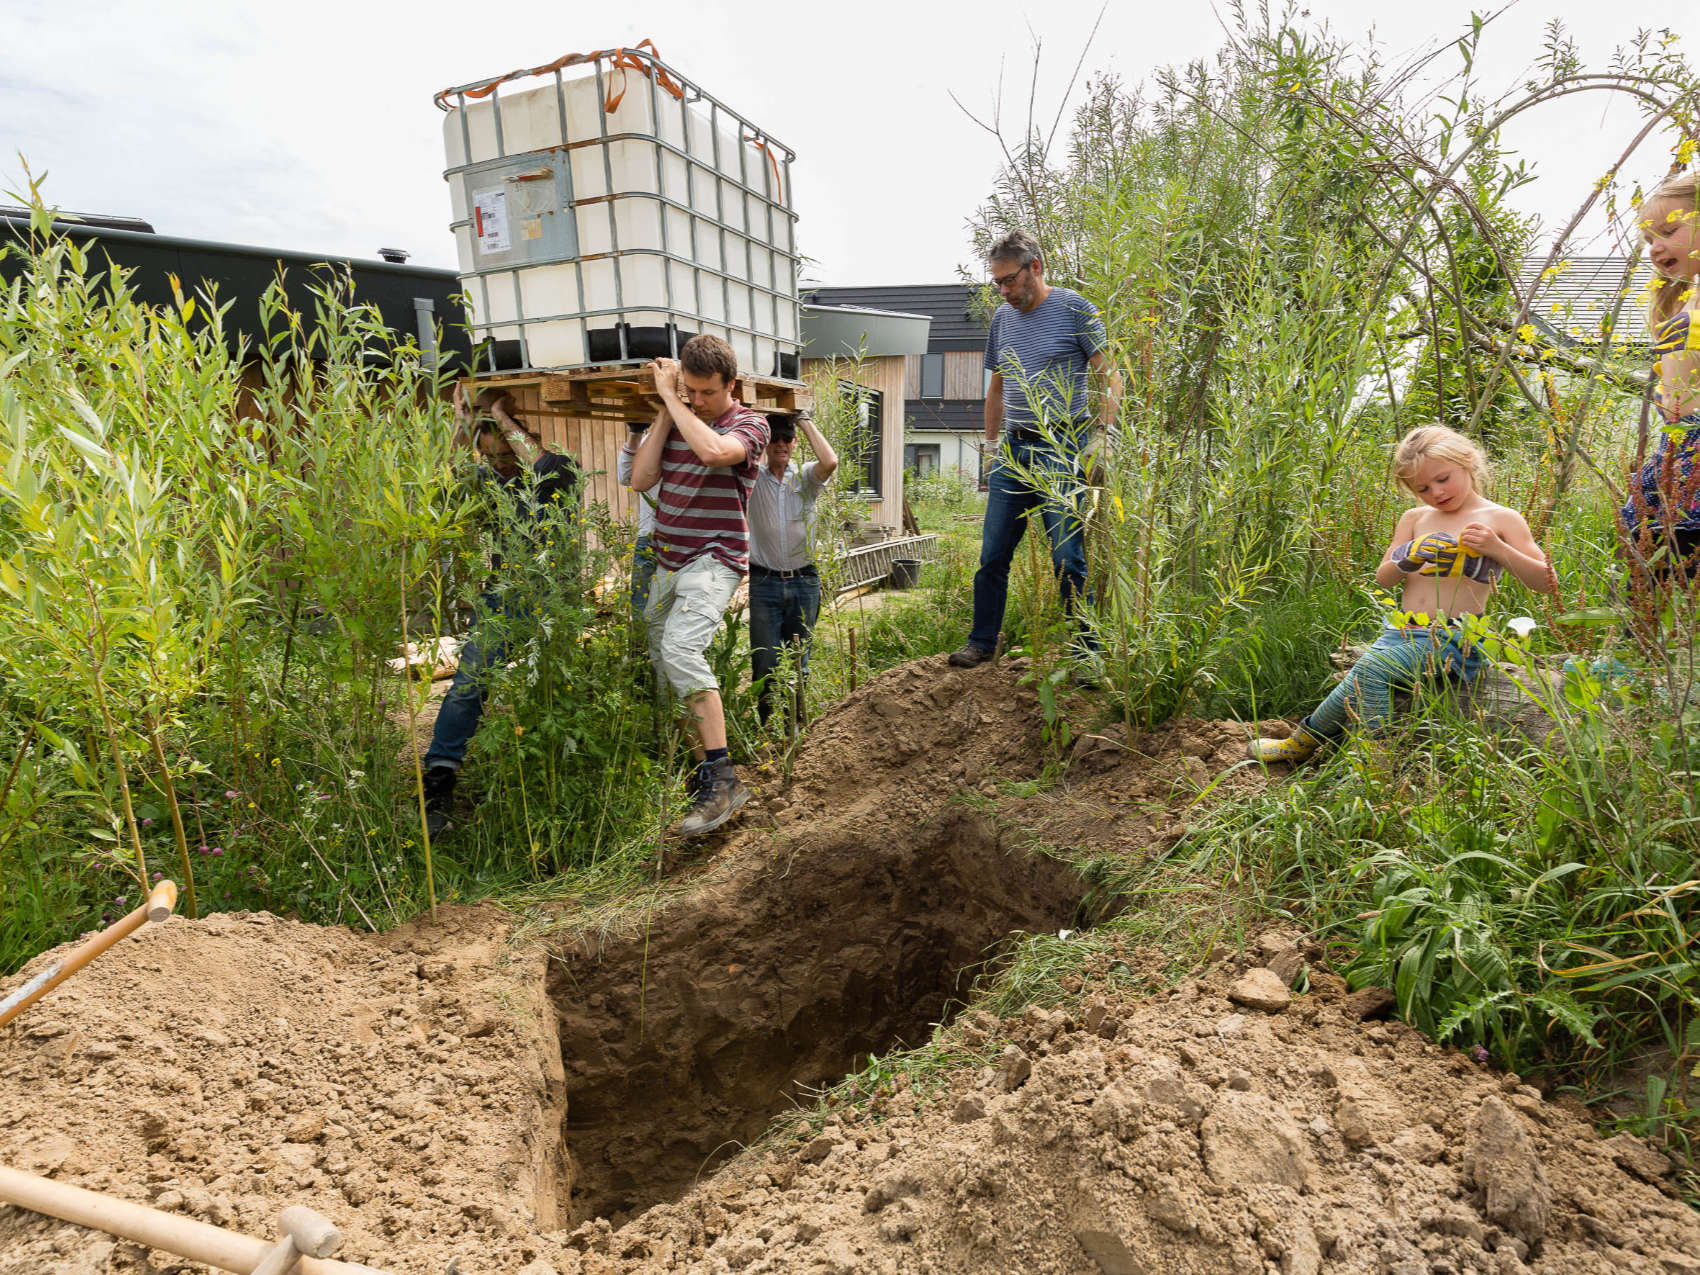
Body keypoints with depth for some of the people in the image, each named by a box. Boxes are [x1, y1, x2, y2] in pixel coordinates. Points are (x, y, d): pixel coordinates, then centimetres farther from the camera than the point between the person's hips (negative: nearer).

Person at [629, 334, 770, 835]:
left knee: (680, 647, -29)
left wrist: (671, 398, -14)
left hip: (714, 561, -7)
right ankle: (697, 765, 19)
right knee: (662, 663, 8)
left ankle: (722, 778, -27)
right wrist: (666, 411, 1)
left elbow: (711, 451, -26)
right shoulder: (675, 420, 13)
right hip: (668, 562, 8)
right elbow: (640, 479, 3)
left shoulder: (748, 424, -4)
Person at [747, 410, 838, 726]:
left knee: (798, 663, 9)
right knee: (765, 664, -3)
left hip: (804, 582, 1)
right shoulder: (754, 477, 4)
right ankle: (766, 723, 15)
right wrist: (760, 422, -8)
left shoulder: (806, 476, 5)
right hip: (765, 583, -1)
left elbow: (830, 462, -16)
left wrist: (805, 421, -7)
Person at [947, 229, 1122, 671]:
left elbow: (1110, 377, -2)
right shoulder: (1002, 318, 15)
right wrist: (991, 444, 17)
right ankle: (981, 642, 16)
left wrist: (1097, 438, -12)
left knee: (1068, 559, -7)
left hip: (1061, 448, -5)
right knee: (992, 555, 4)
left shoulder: (1073, 308, -1)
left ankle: (1089, 653, 4)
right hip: (1013, 449, 5)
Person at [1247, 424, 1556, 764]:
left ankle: (1306, 739, -17)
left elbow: (1547, 583, -1)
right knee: (1360, 692, -22)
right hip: (1400, 633, 5)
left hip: (1454, 640, -5)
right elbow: (1383, 579, 12)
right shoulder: (1415, 519, 14)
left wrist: (1499, 549, -17)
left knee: (1371, 667, -28)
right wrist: (1409, 557, -10)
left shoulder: (1501, 519, 2)